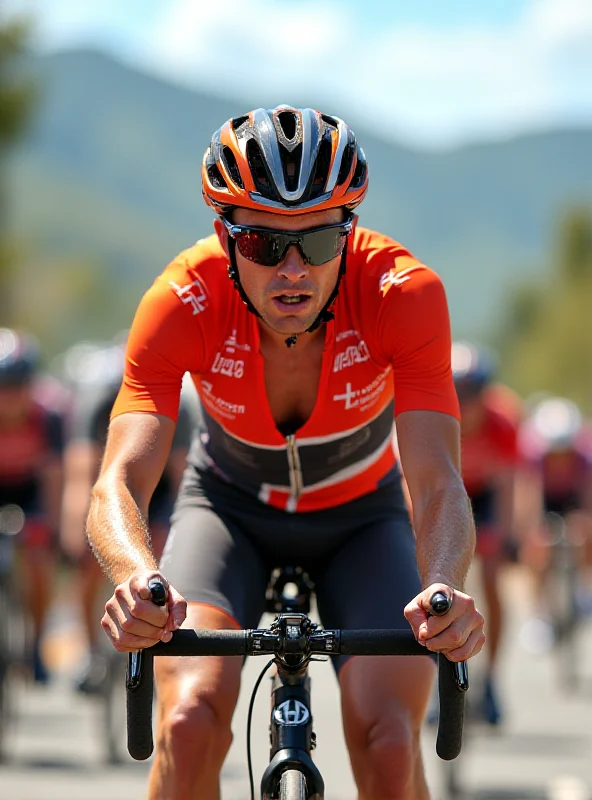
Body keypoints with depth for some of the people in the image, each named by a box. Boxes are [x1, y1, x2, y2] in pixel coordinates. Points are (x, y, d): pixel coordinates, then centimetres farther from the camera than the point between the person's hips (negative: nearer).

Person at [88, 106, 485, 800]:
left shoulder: (404, 292, -32)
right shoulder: (181, 303, -31)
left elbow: (437, 482, -37)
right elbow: (120, 481, -40)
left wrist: (442, 590, -59)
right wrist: (139, 579, -63)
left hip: (359, 514, 0)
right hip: (231, 502, 0)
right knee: (191, 723, -25)